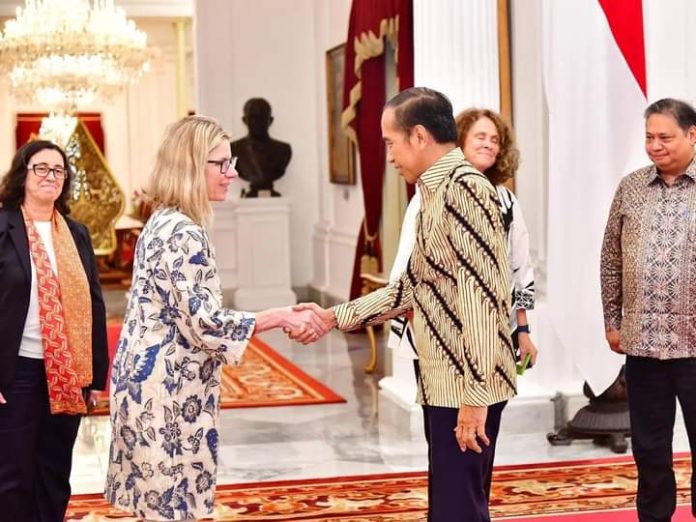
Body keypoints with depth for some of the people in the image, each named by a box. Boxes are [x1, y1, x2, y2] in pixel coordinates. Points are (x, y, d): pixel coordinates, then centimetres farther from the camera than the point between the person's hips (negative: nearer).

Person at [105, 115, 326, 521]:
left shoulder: (167, 223, 13)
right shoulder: (181, 232, -18)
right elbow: (202, 322, -22)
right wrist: (281, 318, -16)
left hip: (158, 384, 10)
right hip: (167, 390, -10)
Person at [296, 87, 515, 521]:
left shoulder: (465, 189, -15)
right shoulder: (437, 192, 15)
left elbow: (482, 296, -22)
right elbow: (412, 286, 21)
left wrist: (474, 393, -23)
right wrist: (334, 317, 20)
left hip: (466, 387, -10)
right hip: (444, 383, 10)